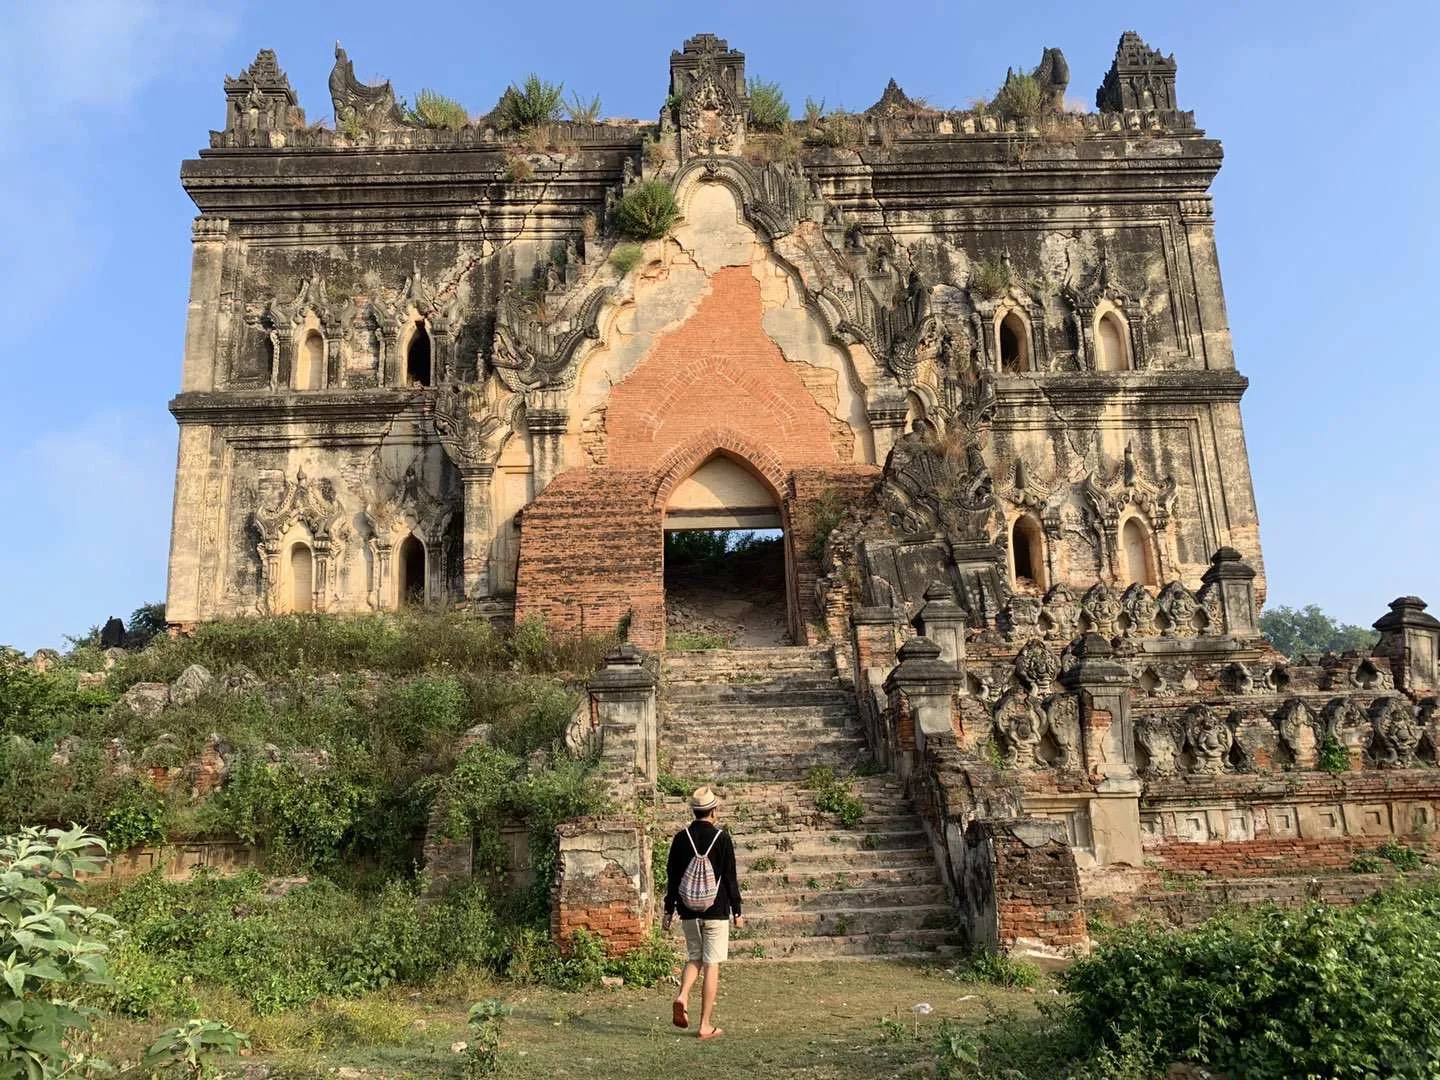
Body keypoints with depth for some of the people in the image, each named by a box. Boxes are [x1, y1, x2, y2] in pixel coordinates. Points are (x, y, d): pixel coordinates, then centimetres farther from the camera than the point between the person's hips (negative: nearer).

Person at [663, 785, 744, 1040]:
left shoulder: (681, 838, 1)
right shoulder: (721, 838, -7)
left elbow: (672, 877, 4)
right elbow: (730, 878, -5)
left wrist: (669, 910, 11)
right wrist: (737, 911, 3)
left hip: (688, 912, 3)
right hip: (716, 911, -3)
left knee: (693, 958, 19)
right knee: (712, 965, 3)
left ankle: (682, 996, -7)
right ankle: (706, 1025, 4)